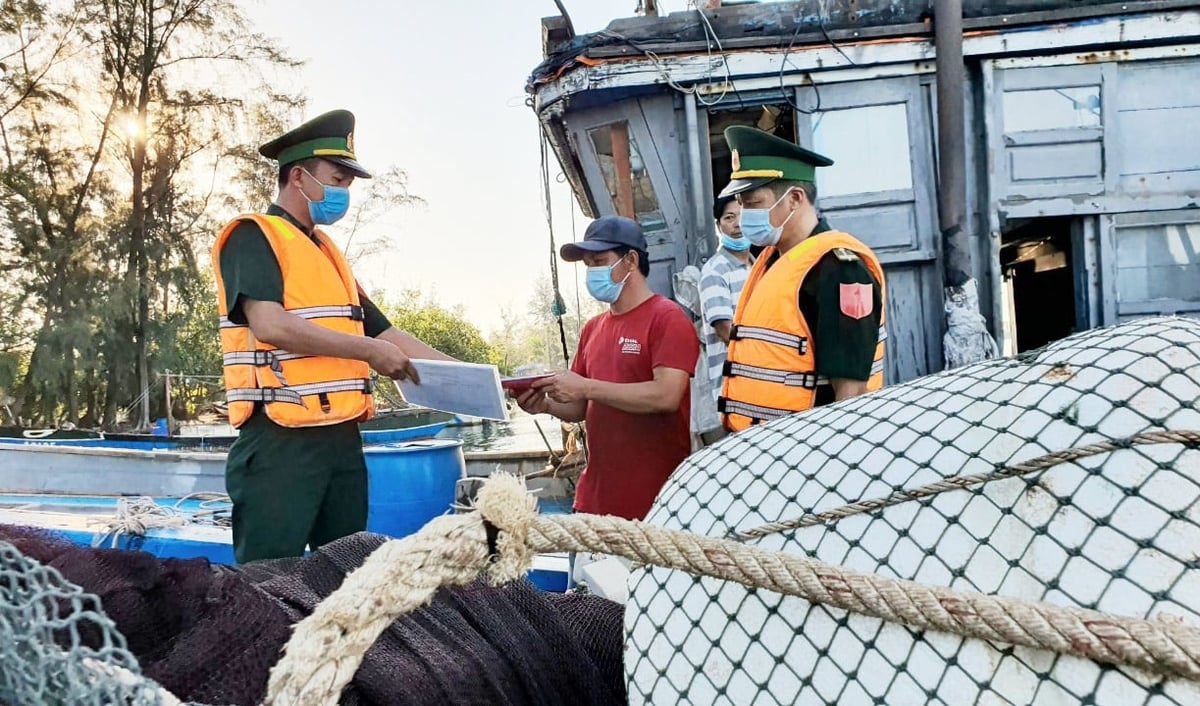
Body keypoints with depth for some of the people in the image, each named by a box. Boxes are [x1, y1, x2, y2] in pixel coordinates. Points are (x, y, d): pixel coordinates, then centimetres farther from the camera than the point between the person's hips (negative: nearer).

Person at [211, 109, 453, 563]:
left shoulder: (328, 253, 20)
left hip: (342, 438, 9)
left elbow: (382, 330, 20)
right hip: (280, 441, -8)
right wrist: (367, 350, -16)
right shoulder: (254, 237, -5)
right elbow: (271, 326, -22)